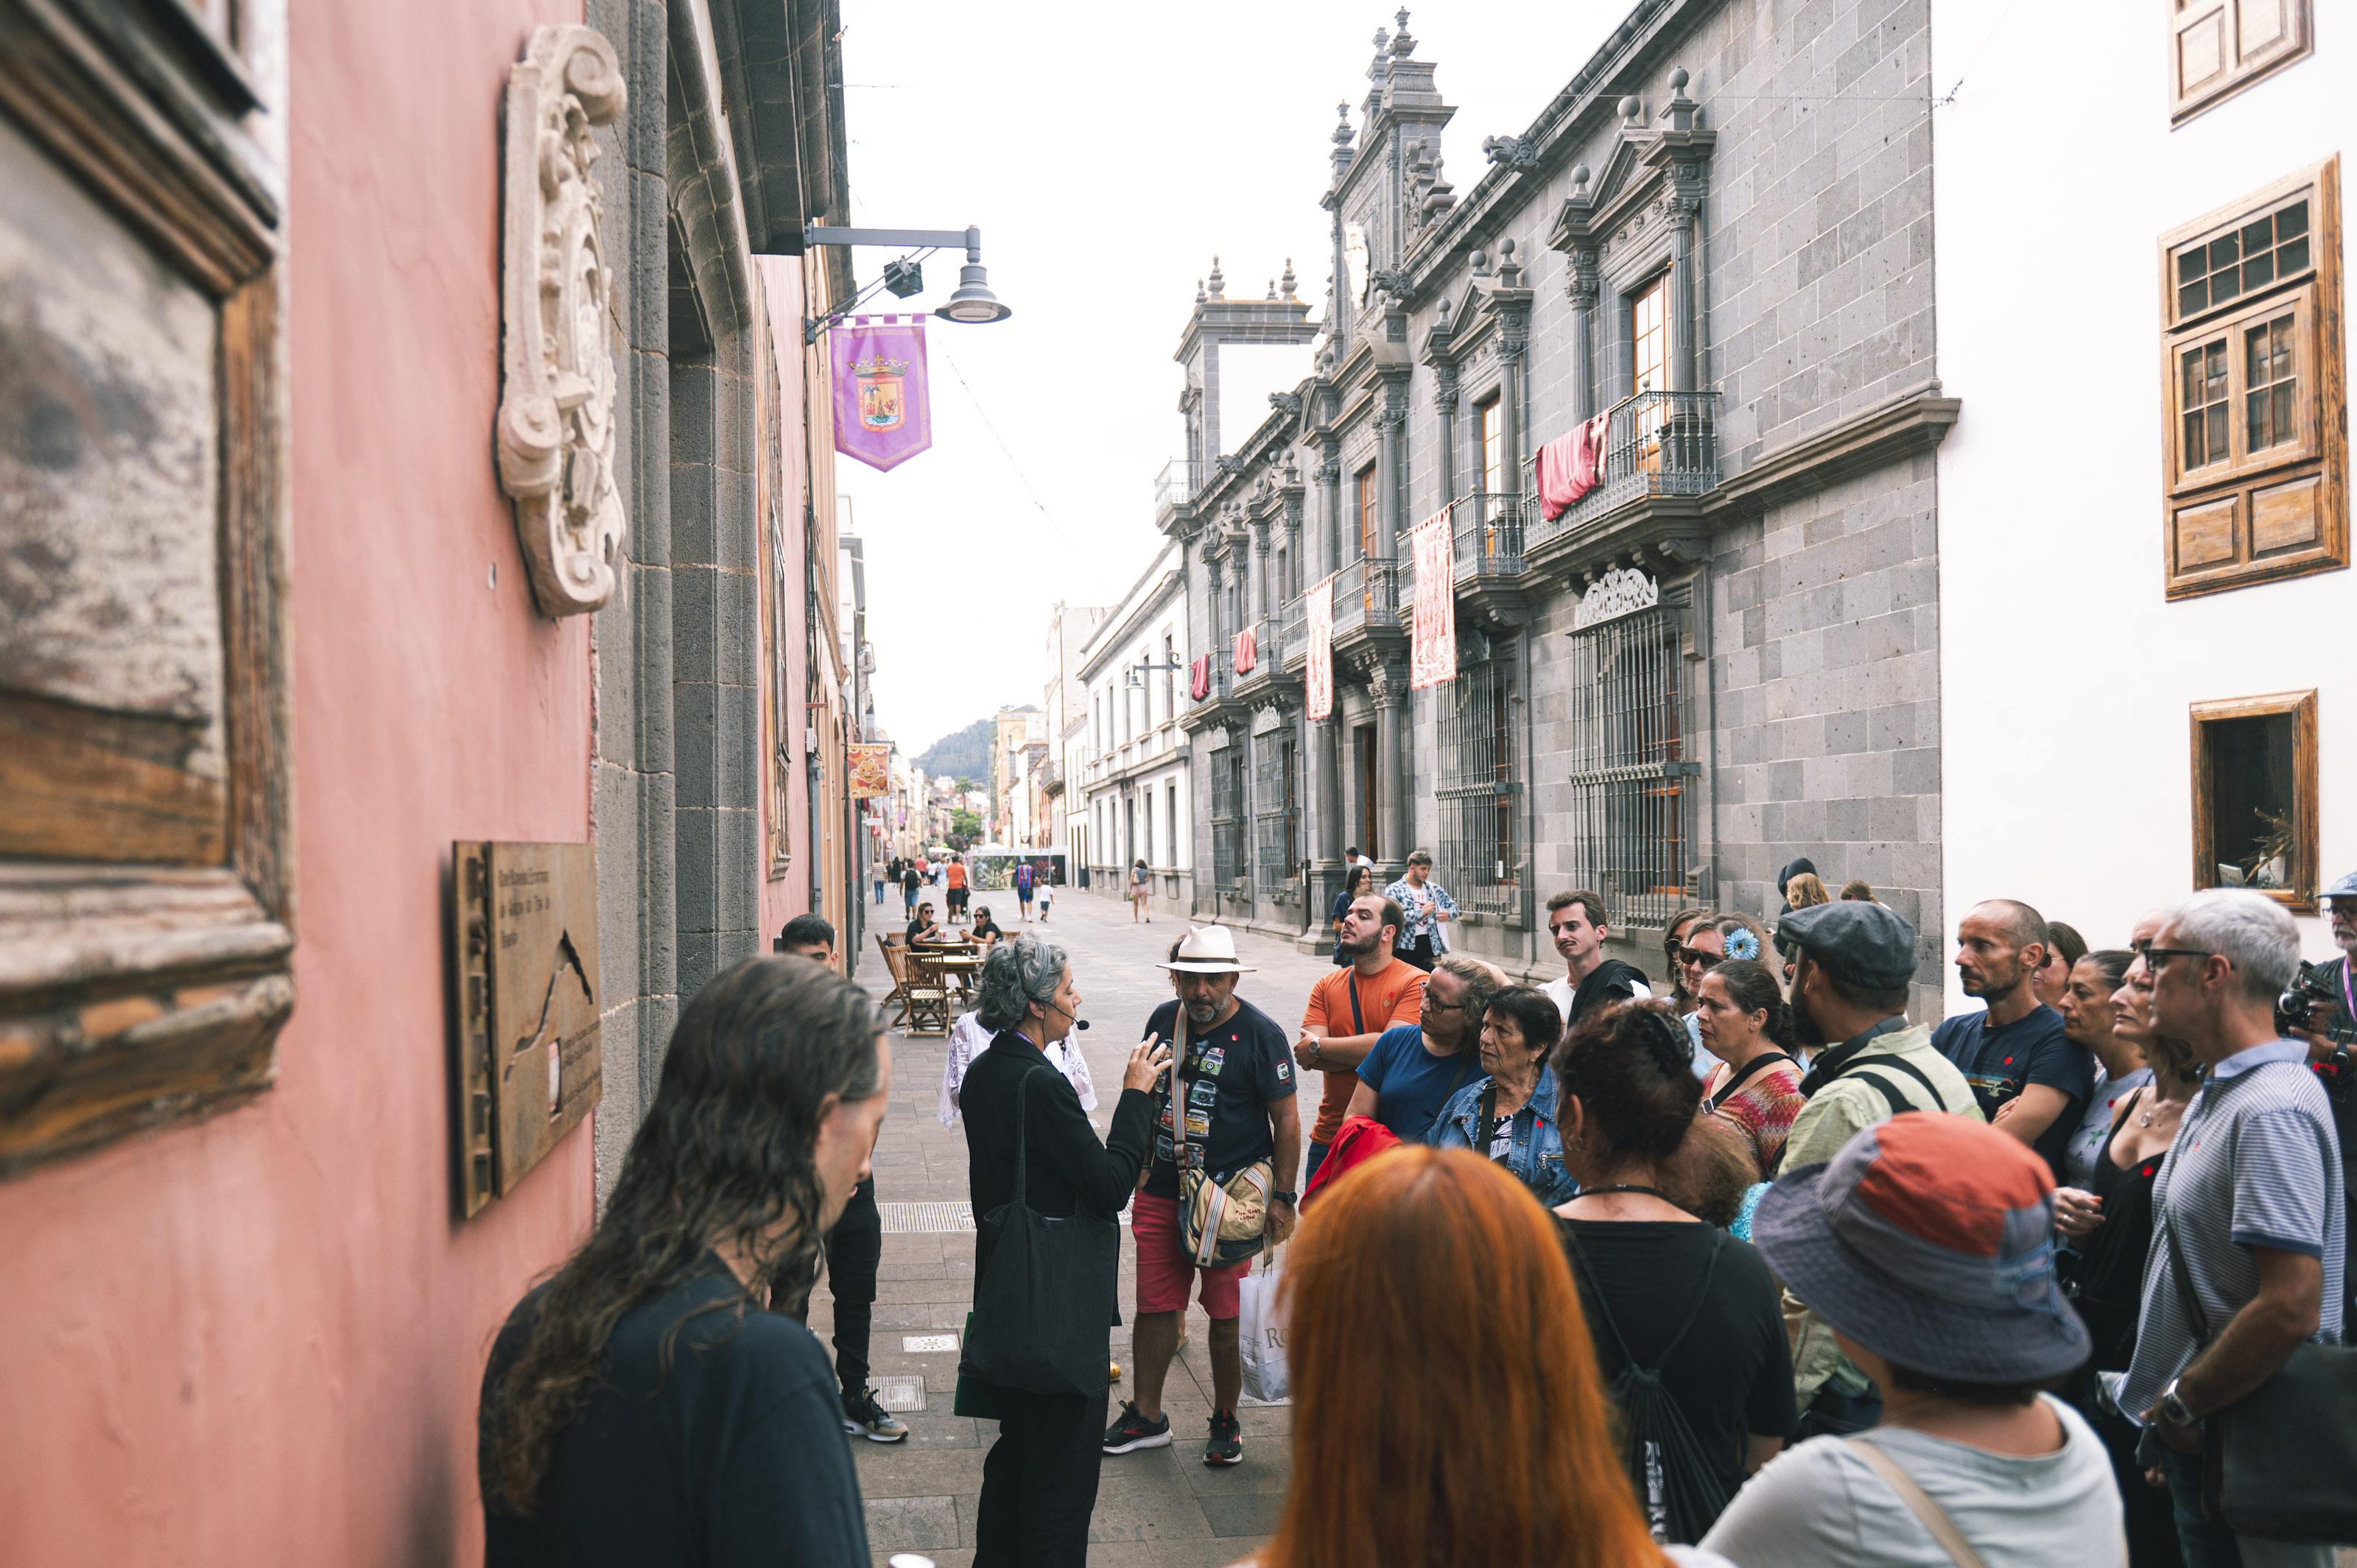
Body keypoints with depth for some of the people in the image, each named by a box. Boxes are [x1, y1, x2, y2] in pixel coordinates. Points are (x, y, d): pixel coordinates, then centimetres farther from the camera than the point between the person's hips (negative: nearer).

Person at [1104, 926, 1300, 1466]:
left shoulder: (1260, 1033, -10)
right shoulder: (1163, 1020, 4)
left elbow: (1286, 1119, -7)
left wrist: (1283, 1197, -9)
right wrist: (1138, 1164, 18)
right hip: (1160, 1192, 4)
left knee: (1226, 1314, 5)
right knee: (1155, 1305, 10)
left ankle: (1225, 1421, 23)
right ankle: (1147, 1416, 26)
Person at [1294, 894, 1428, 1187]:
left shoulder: (1416, 982, -7)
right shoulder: (1327, 986, 8)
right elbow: (1307, 1057, -4)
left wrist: (1318, 1047, -9)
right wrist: (1369, 1051, -18)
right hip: (1329, 1138, 4)